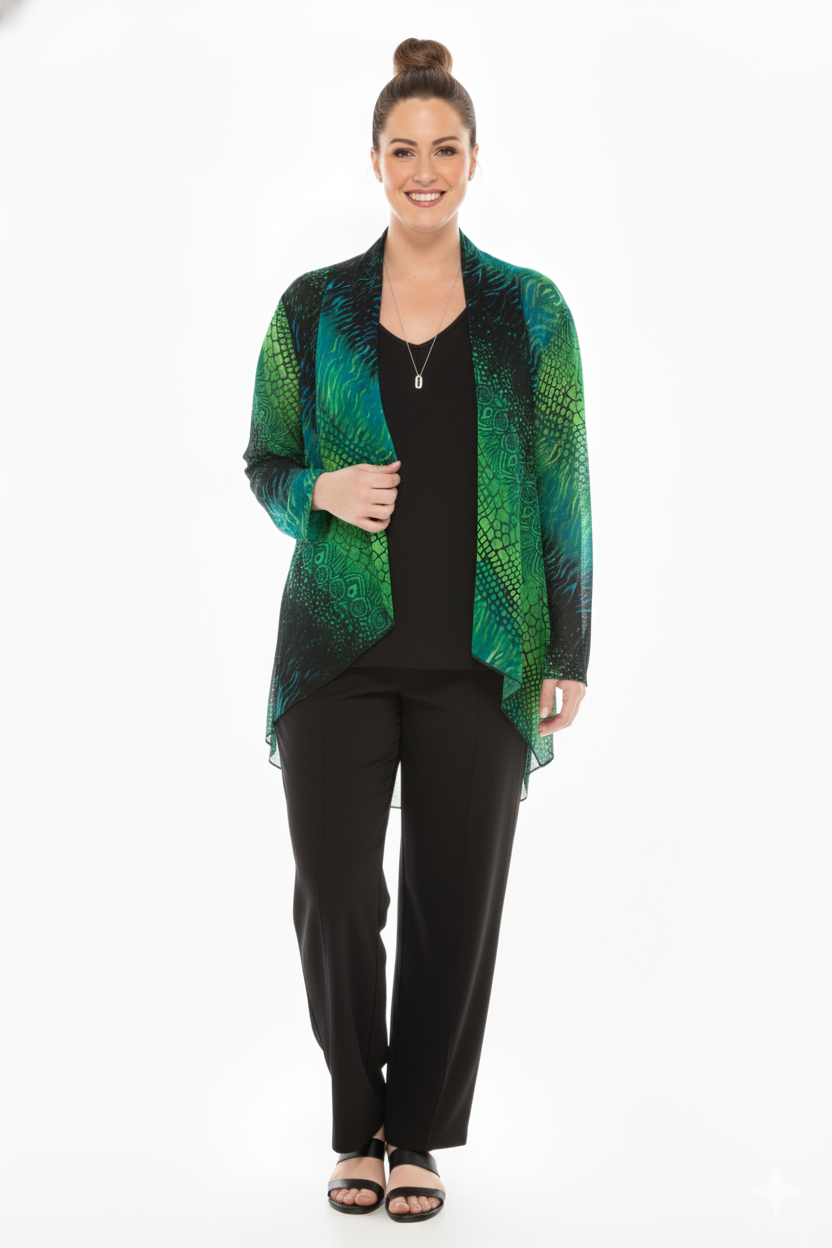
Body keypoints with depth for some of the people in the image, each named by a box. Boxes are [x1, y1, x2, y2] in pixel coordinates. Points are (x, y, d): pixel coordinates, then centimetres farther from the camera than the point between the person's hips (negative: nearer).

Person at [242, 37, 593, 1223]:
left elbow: (564, 489, 3)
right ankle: (359, 1125, 24)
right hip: (340, 649, 0)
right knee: (334, 899, -2)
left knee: (455, 904, 5)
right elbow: (264, 462, 12)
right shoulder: (314, 308, 5)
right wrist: (323, 490, -11)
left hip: (479, 659, 0)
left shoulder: (529, 311, 4)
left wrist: (568, 655, -1)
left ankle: (420, 1135, 26)